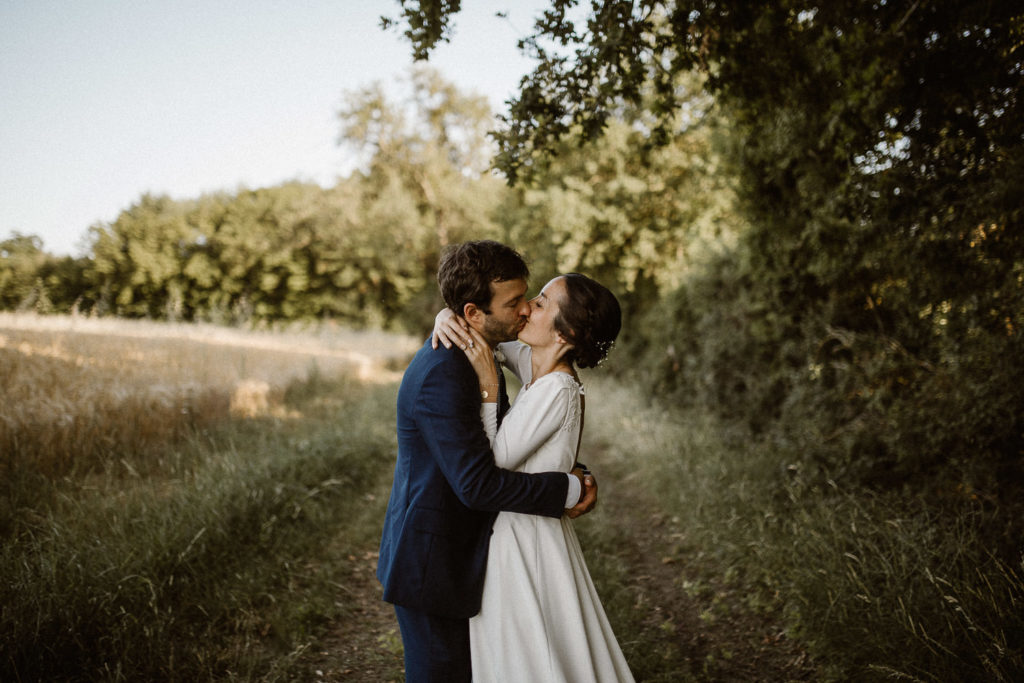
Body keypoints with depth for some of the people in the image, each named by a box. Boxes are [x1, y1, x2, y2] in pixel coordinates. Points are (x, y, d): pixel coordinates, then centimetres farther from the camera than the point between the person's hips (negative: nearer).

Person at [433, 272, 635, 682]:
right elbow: (477, 326, 10)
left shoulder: (558, 392, -26)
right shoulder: (535, 363, -2)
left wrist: (487, 381, -26)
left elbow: (496, 461, -23)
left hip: (527, 542, -8)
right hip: (515, 529, 8)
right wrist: (446, 318, -13)